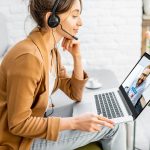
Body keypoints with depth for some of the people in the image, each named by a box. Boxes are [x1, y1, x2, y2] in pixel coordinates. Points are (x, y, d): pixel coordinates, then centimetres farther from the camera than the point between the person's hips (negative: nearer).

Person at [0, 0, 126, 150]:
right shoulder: (28, 57, -28)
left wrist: (77, 57, -7)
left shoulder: (52, 50, 0)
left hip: (38, 119, 8)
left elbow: (75, 94, 7)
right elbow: (18, 124, -26)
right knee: (110, 125, -5)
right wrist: (75, 123, -26)